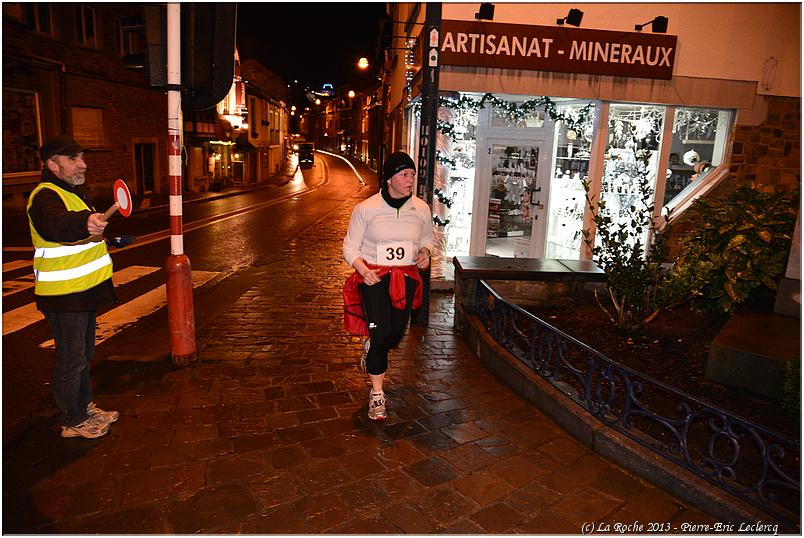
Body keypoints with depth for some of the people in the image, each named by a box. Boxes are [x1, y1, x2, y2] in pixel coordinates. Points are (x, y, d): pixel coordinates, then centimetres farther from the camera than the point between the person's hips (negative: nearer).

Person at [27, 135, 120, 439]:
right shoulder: (46, 196, -20)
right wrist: (85, 222, -64)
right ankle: (73, 422, 17)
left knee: (83, 354, 21)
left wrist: (101, 237, 38)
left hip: (83, 290, 10)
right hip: (64, 295, -10)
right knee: (71, 358, 2)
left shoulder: (73, 192, 13)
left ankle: (85, 406, 37)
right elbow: (55, 223, -45)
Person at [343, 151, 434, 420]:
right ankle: (377, 394, 7)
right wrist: (363, 270, -20)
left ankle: (370, 345, 43)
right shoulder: (366, 208, -9)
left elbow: (427, 238, 18)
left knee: (395, 335, 4)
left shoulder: (421, 209, 0)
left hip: (406, 276, 3)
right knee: (380, 333, -11)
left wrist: (425, 252, -5)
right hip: (373, 276, -3)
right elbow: (350, 247, -2)